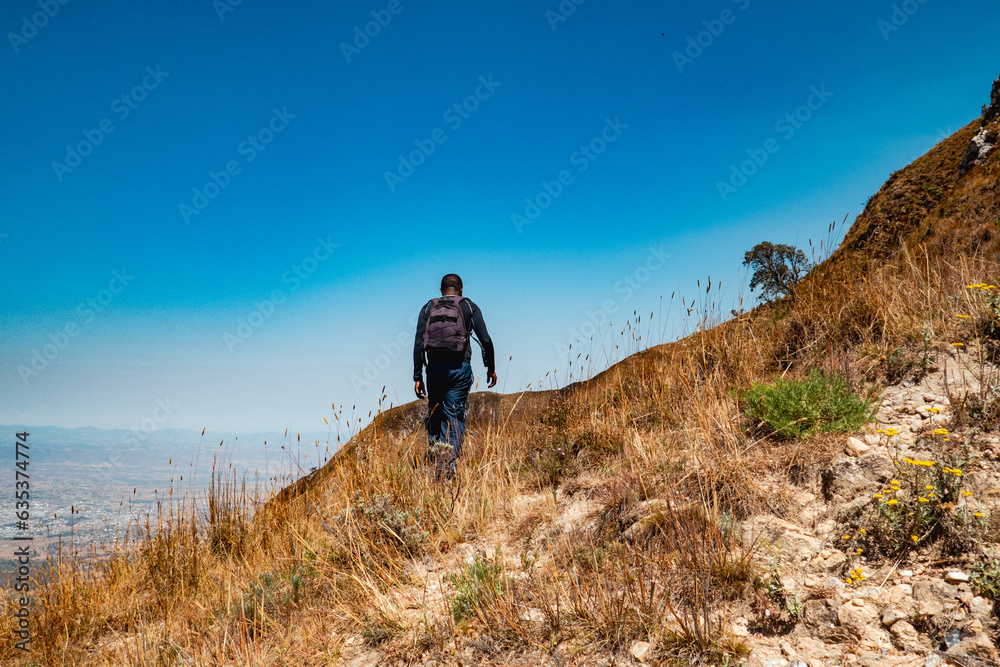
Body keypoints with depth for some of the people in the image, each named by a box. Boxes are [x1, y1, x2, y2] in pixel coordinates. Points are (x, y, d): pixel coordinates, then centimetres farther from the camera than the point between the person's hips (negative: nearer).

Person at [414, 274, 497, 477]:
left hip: (434, 367, 2)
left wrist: (418, 377, 3)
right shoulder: (469, 307, 6)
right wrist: (491, 368, 11)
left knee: (434, 416, 14)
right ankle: (448, 466, -7)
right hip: (460, 368, -2)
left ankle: (434, 458, 9)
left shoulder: (428, 308, 11)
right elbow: (485, 340, -1)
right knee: (454, 417, 0)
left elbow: (418, 344, 3)